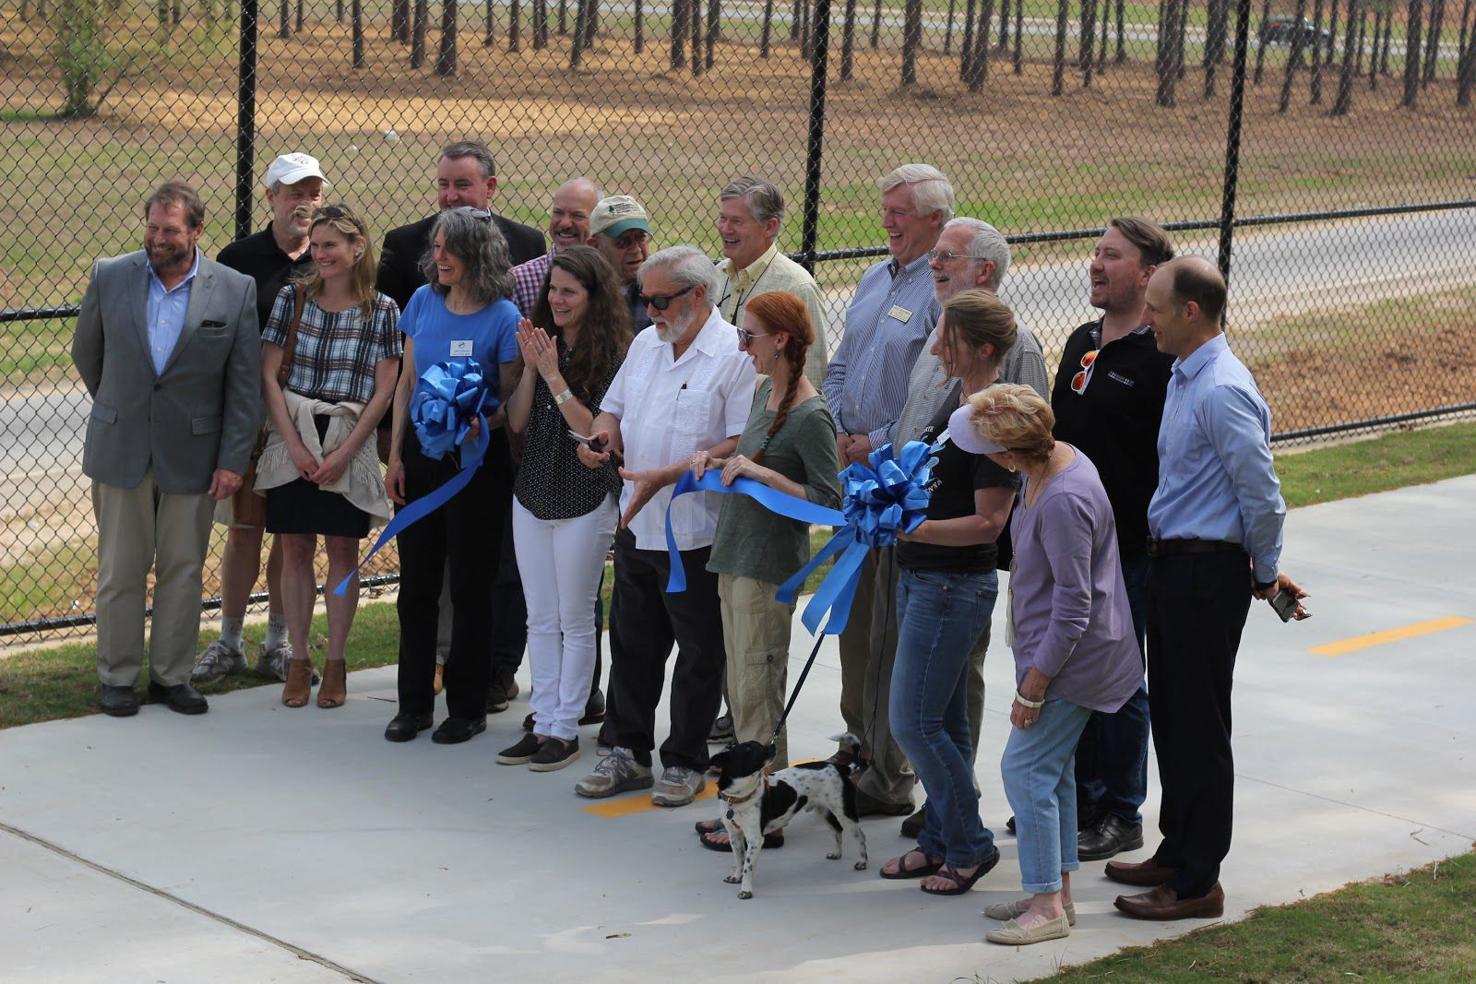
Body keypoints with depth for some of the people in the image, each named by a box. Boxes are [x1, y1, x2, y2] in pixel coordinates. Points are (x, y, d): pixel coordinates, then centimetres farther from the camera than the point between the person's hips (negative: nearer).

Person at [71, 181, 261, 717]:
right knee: (120, 570, 6)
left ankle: (171, 674, 20)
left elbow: (245, 386, -3)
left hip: (192, 454, 0)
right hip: (121, 451, 1)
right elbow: (85, 352, 14)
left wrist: (233, 459, -6)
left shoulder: (235, 291, -5)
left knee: (182, 570, 8)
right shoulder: (109, 276, -2)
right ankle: (117, 676, 18)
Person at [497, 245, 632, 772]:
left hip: (586, 501, -6)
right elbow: (517, 422, 4)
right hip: (532, 494, 6)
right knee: (541, 620, 11)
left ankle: (566, 729, 10)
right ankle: (543, 723, 18)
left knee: (575, 620, 3)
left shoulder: (613, 354, -11)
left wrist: (553, 375, -21)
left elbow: (595, 431, -17)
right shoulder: (541, 341, 6)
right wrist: (530, 368, -10)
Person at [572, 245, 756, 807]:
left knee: (698, 652, 5)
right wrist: (603, 436, -3)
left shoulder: (736, 356, -13)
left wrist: (667, 475, -24)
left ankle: (685, 761, 17)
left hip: (697, 533, -7)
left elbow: (742, 444, -19)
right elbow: (612, 408, 21)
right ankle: (627, 753, 25)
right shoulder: (645, 344, 11)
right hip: (636, 525, 7)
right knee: (631, 643, 14)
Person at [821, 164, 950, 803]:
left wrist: (878, 442, -16)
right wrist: (839, 433, 6)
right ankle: (858, 738, 27)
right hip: (856, 466, 9)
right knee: (853, 601, 14)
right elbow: (839, 368, 22)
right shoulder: (873, 281, 15)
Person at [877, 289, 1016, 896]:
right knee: (942, 720, 16)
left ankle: (970, 845, 6)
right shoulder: (956, 403, 11)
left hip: (955, 586, -10)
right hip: (921, 577, 10)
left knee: (913, 720, -6)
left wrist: (912, 528, -26)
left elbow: (988, 523, -22)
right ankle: (940, 840, 25)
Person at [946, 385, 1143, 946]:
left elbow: (1073, 606, -25)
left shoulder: (1063, 502, -28)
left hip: (1071, 655, -10)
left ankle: (1048, 906, 0)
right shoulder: (1050, 461, 2)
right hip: (1053, 647, 10)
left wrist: (1033, 685, -19)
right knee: (1052, 769, 16)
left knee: (1026, 769, -7)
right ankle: (1057, 890, 25)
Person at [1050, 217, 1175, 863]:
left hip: (1129, 549, -8)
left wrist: (1163, 542, -17)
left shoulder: (1164, 359, -14)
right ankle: (1079, 801, 27)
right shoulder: (1082, 343, 12)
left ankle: (1120, 815, 14)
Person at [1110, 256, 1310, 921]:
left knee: (1198, 726, -2)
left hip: (1208, 572, -10)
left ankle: (1198, 883, 7)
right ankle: (1177, 852, 32)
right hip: (1172, 565, 10)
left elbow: (1263, 496, -20)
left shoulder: (1223, 391, -22)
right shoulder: (1185, 378, 10)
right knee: (1169, 716, 18)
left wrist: (1265, 573, -7)